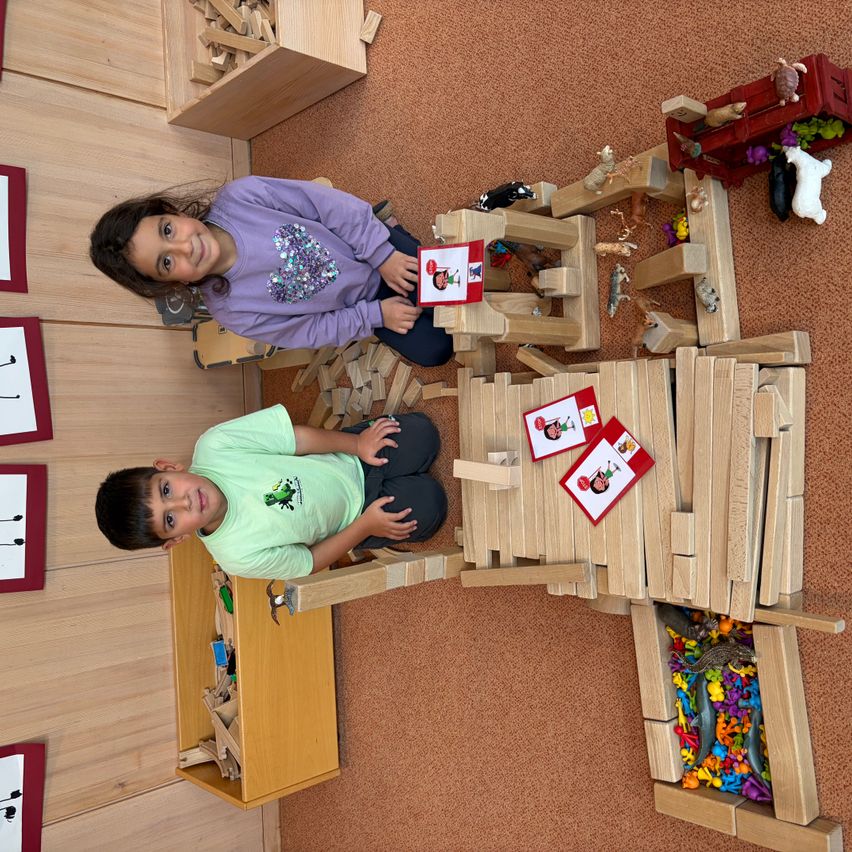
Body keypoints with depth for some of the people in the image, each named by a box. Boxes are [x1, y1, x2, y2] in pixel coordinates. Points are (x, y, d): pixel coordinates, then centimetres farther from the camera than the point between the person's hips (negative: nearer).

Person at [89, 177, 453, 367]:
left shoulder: (239, 196, -27)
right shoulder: (230, 310, -25)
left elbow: (334, 205, -20)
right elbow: (315, 330, -15)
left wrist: (383, 254, -21)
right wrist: (376, 315, -19)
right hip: (360, 306, -1)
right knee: (433, 350, -8)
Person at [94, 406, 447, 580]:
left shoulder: (213, 447, -27)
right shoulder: (237, 555, -28)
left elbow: (299, 437, -17)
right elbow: (310, 562, -14)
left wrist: (358, 445, -19)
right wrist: (365, 525, -18)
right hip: (353, 519, -3)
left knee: (420, 431, -7)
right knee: (425, 504, -16)